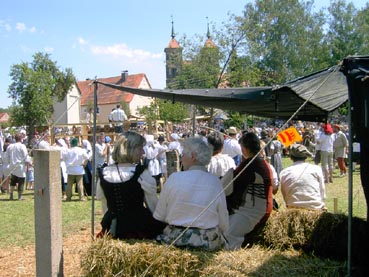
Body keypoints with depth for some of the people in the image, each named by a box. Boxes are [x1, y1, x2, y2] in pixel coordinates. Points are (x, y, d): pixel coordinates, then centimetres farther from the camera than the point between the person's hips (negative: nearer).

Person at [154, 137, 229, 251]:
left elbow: (158, 217, -1)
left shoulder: (174, 178, -7)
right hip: (208, 243, 1)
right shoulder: (216, 182, -3)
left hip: (175, 241, -1)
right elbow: (224, 225, 0)